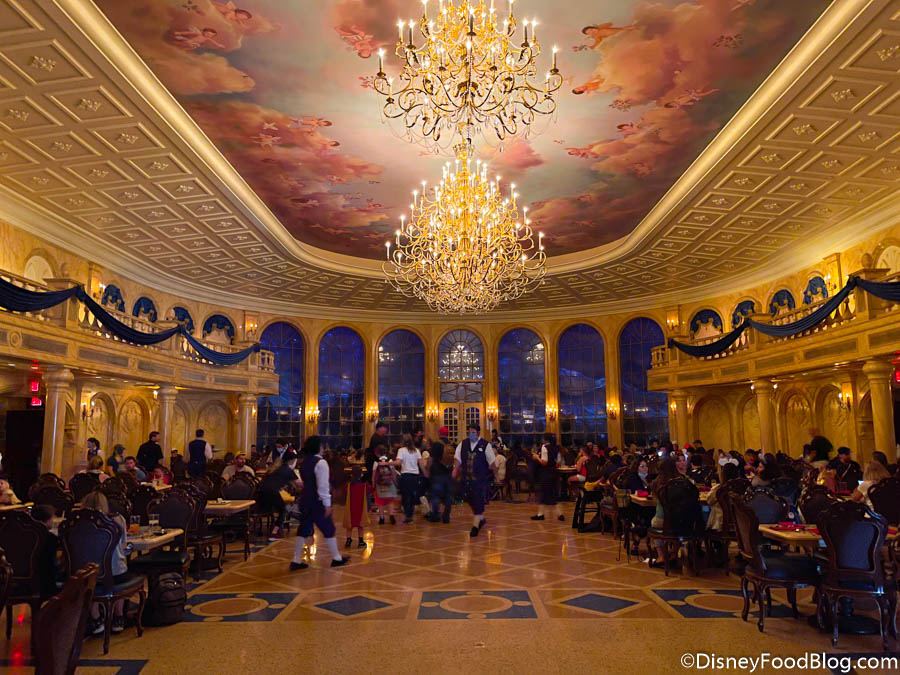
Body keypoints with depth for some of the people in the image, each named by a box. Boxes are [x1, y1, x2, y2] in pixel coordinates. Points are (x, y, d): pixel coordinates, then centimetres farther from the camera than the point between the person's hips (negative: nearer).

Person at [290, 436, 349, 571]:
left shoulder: (303, 462, 8)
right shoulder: (320, 462, -17)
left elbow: (303, 481, 13)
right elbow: (323, 486, -20)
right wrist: (327, 504, -17)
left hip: (305, 499, 7)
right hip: (317, 501, -7)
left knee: (304, 529, 11)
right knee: (328, 529, 6)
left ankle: (296, 561, 11)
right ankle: (336, 558, 18)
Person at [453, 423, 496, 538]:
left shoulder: (485, 445, -6)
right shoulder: (463, 443, 5)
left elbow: (492, 461, -1)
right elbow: (457, 457, 5)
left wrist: (487, 472, -6)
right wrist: (455, 468, -9)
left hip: (481, 479, -4)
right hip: (467, 478, 5)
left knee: (478, 501, -7)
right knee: (470, 499, 14)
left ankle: (475, 525, 1)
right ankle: (481, 518, 37)